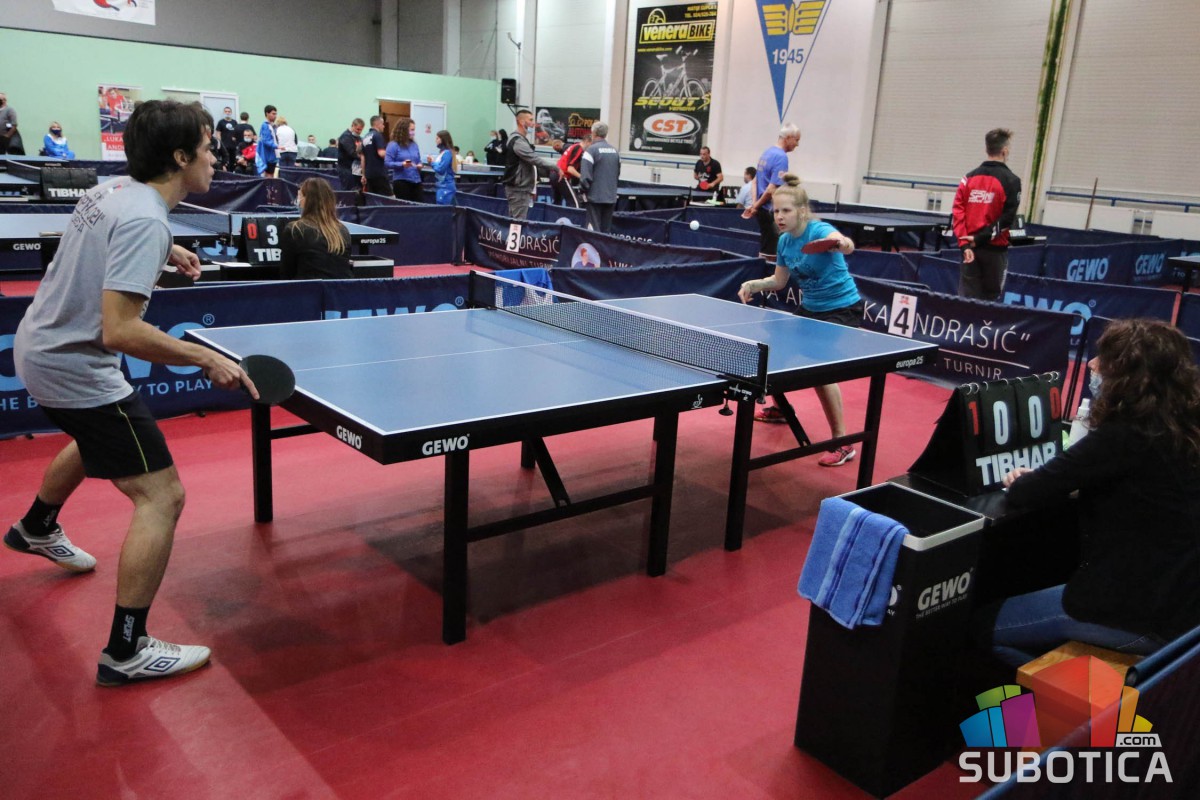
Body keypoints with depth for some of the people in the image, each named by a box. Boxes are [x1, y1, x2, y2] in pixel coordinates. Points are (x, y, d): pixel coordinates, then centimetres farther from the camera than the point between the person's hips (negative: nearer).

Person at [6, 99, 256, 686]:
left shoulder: (111, 190, 3)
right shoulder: (144, 220, -26)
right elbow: (119, 331, -33)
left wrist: (164, 253, 17)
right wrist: (208, 361, -30)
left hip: (37, 346, 11)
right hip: (74, 369, -10)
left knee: (97, 436, 38)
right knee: (161, 496, -10)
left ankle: (36, 529, 64)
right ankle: (126, 652, -3)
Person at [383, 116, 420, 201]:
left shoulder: (414, 144, 14)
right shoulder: (393, 145, -4)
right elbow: (387, 163, -10)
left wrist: (419, 165, 1)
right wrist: (402, 164, -23)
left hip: (416, 181, 6)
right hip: (401, 181, -6)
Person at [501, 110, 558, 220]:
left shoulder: (521, 140, 18)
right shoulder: (517, 141, -15)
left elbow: (531, 161, 20)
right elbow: (535, 159, -21)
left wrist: (549, 170, 12)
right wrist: (555, 168, -15)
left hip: (522, 188, 10)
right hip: (518, 189, -10)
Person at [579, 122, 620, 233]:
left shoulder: (591, 150, -11)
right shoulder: (615, 151, 9)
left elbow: (585, 175, -15)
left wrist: (583, 189, -1)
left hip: (595, 196, -6)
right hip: (611, 197, 6)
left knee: (594, 230, -2)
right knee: (607, 230, 11)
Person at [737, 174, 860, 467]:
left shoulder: (819, 231, -24)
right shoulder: (784, 241, -1)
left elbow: (847, 246, -46)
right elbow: (779, 281, 12)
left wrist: (842, 243, -69)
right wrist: (754, 285, -6)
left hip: (842, 309, -8)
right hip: (810, 309, 8)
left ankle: (842, 443, -12)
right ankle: (780, 408, 45)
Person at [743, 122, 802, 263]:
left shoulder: (767, 152, 12)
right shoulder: (781, 157, -16)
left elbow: (755, 181, 17)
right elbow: (772, 190, -21)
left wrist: (755, 203, 7)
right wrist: (756, 206, -8)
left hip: (763, 209, 9)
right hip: (772, 211, -9)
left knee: (765, 250, 16)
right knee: (770, 255, -4)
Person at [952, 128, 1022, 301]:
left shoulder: (969, 177, 5)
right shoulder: (1011, 181, -6)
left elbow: (958, 212, -2)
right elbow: (1007, 218, -12)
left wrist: (964, 244, -6)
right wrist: (980, 238, -10)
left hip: (969, 248, 3)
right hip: (995, 249, -3)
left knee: (967, 298, 5)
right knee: (991, 299, 7)